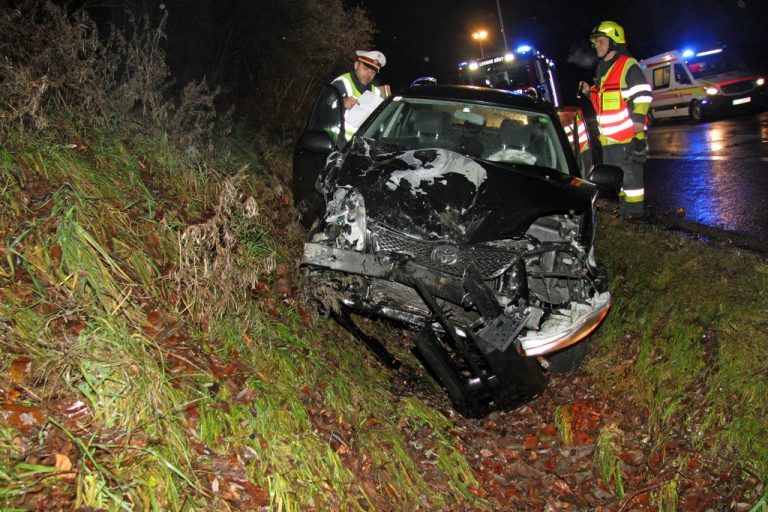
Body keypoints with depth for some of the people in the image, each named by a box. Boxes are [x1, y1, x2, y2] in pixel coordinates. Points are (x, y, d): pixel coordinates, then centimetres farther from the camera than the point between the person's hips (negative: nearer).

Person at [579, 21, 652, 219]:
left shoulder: (628, 65, -8)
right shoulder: (602, 68, 19)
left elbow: (643, 94, -14)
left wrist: (638, 119, -21)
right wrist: (590, 92, 13)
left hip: (628, 133, -9)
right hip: (609, 136, 9)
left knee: (630, 172, -5)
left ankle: (634, 209, 2)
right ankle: (624, 205, 26)